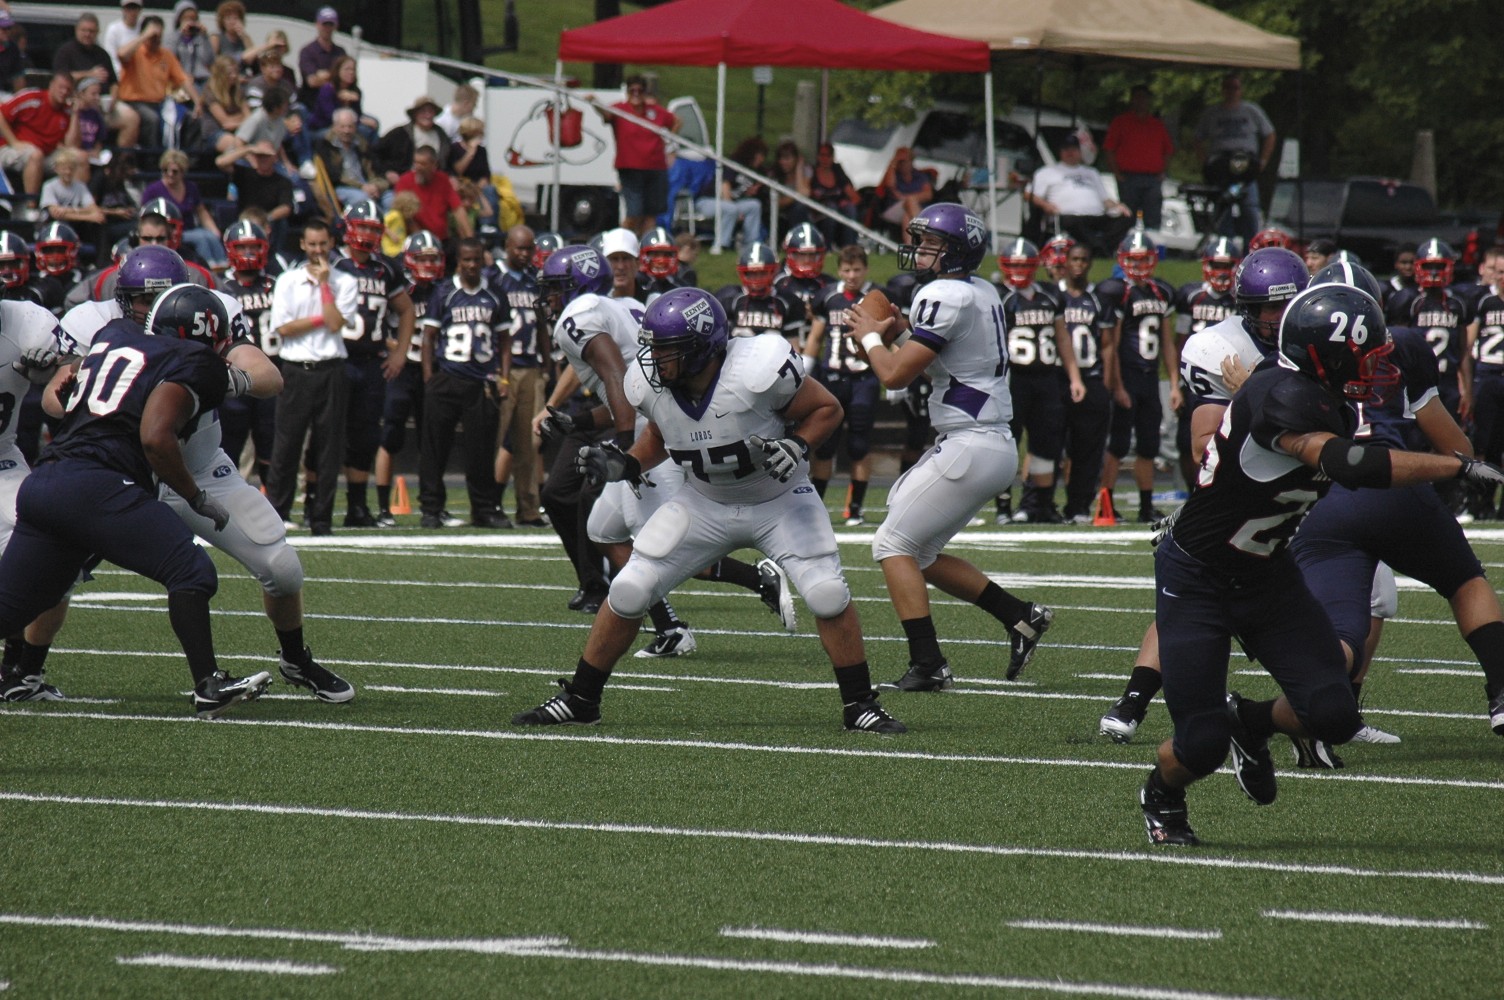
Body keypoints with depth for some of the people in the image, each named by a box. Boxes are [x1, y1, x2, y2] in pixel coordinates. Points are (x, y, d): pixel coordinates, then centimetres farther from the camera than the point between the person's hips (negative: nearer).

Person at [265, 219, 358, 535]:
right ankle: (274, 514, 3)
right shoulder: (287, 281, 7)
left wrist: (324, 283, -5)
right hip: (297, 370, 0)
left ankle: (321, 518, 7)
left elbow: (336, 324, -9)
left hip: (330, 370, 0)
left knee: (329, 448, 1)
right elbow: (283, 328, -2)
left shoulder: (344, 283, 6)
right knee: (286, 446, -1)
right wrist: (320, 320, -6)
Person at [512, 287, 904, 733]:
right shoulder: (651, 385, -16)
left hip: (778, 501, -3)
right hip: (705, 504, 4)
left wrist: (796, 446, -31)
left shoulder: (756, 371, -31)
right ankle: (578, 700, 13)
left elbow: (826, 408, -15)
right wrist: (624, 466, -9)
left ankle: (860, 706, -1)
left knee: (828, 595, -19)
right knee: (627, 593, -4)